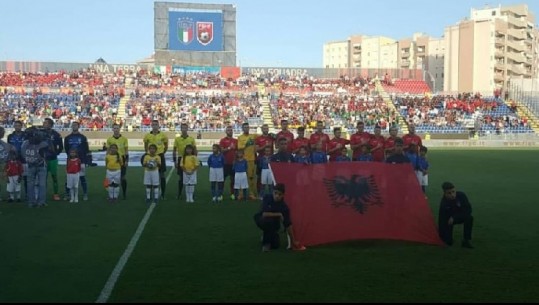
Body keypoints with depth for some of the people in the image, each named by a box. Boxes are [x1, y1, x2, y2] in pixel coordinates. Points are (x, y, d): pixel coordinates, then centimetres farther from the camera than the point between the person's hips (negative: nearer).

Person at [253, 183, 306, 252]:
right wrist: (279, 215, -27)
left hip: (273, 226, 2)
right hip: (261, 220, -2)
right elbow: (264, 214, -31)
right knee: (268, 220, -36)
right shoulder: (267, 198, -22)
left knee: (276, 245, -11)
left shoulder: (284, 207, -19)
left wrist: (293, 241, -16)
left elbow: (288, 225, -16)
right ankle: (266, 242, -13)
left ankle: (266, 235, 22)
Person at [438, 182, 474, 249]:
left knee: (469, 217, -32)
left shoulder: (461, 195, -26)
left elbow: (468, 210, -22)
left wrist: (454, 217, -27)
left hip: (460, 217, 2)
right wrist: (441, 232, -27)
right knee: (448, 242, -13)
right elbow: (441, 219, -25)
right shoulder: (443, 203, -30)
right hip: (448, 219, -2)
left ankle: (466, 240, -18)